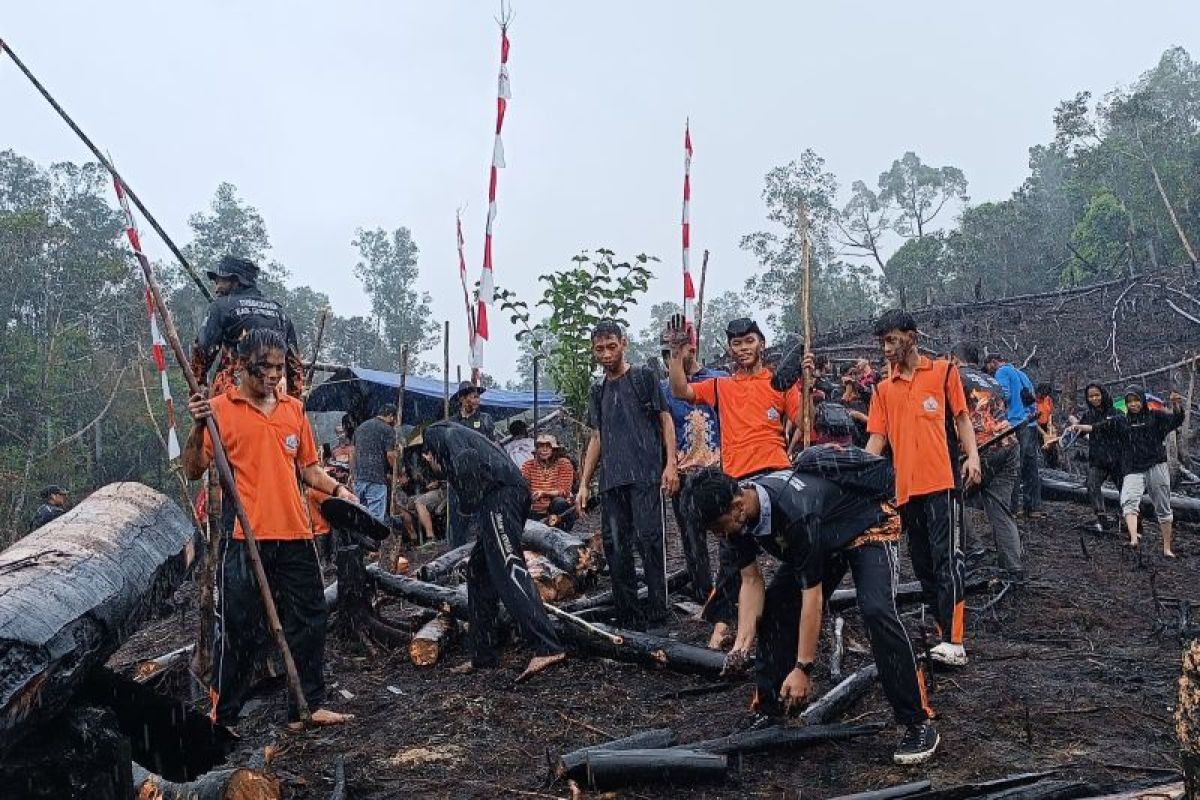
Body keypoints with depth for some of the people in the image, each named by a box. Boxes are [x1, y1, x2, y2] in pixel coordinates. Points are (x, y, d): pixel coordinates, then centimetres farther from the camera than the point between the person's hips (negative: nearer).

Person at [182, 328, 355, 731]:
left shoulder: (294, 409, 13)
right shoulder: (220, 409, -2)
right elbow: (193, 470, -4)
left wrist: (337, 489, 4)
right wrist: (198, 427, -19)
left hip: (294, 535, 5)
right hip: (244, 536, -5)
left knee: (309, 619, 10)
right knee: (238, 628, 2)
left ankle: (307, 706, 22)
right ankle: (222, 716, 15)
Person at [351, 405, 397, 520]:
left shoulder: (360, 427, 19)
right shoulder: (388, 429, -4)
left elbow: (354, 452, 19)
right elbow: (390, 455, -12)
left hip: (358, 477, 7)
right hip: (377, 479, -7)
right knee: (376, 518, -6)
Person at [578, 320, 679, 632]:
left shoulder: (644, 377, 5)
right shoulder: (598, 391, 20)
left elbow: (665, 420, 2)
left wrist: (671, 464, -10)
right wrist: (583, 484, 16)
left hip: (646, 476, -5)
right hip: (611, 480, 5)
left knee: (649, 540, -10)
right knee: (615, 547, 4)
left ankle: (656, 613, -4)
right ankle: (627, 616, 10)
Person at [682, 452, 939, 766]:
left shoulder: (796, 515, -40)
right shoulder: (736, 509, -17)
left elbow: (812, 596, -35)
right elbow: (751, 581, -9)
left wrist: (803, 669, -32)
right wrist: (742, 643, -20)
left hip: (867, 529, -8)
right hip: (825, 540, 8)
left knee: (876, 611, -29)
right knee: (772, 610, -3)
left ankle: (917, 723, -19)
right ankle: (770, 714, 8)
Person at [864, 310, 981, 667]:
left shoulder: (943, 371, 5)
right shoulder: (884, 388, 14)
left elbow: (961, 417, 8)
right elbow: (877, 439, 11)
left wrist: (972, 456, -6)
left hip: (940, 480, -5)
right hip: (904, 487, 5)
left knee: (947, 559, -10)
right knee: (922, 565, 8)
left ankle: (954, 642, -11)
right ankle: (945, 634, 17)